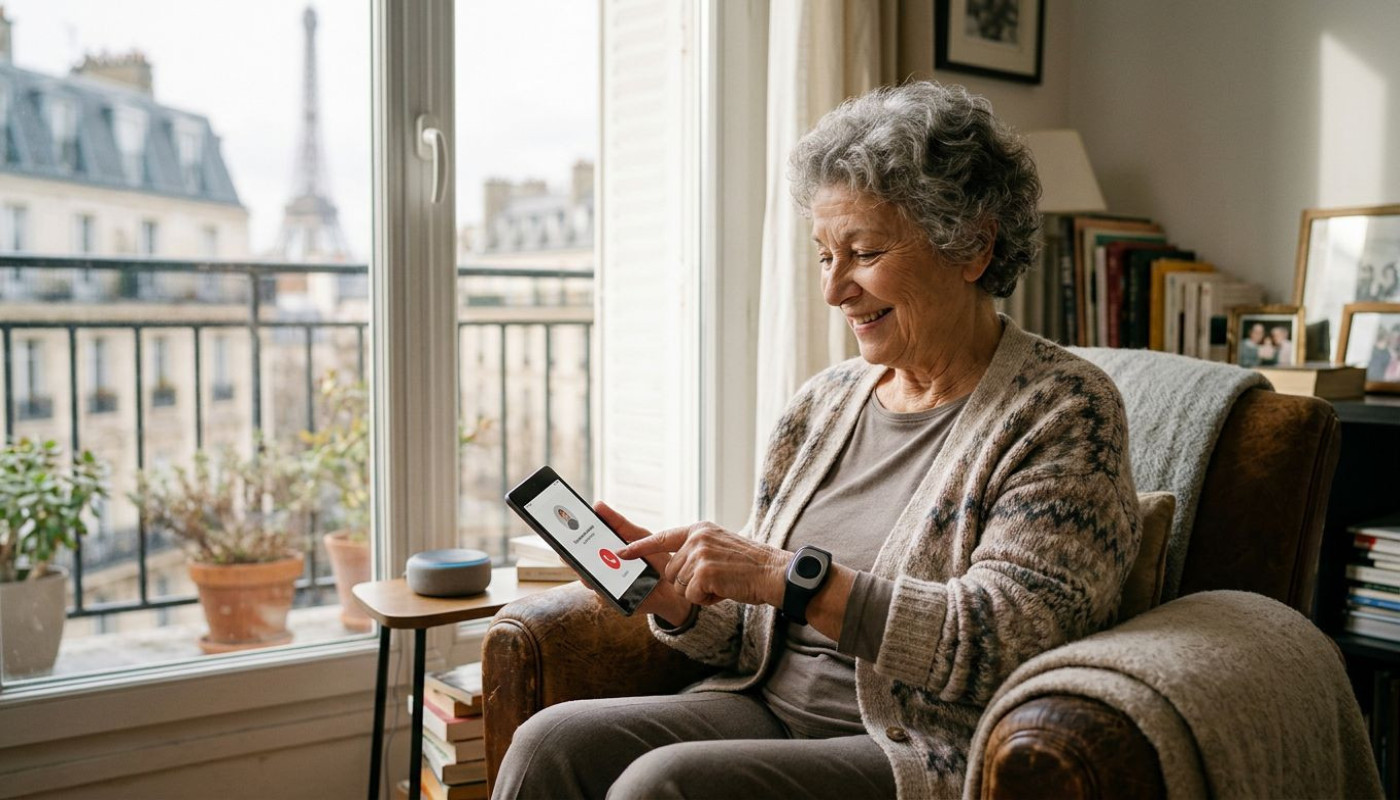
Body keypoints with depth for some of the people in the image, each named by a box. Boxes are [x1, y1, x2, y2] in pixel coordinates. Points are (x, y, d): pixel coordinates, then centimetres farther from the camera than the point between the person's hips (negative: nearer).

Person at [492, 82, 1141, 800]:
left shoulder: (1063, 410, -6)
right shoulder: (824, 402, 11)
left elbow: (1003, 643, -18)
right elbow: (756, 641, 13)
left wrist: (794, 576, -23)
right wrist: (678, 597, -8)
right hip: (771, 712, 6)